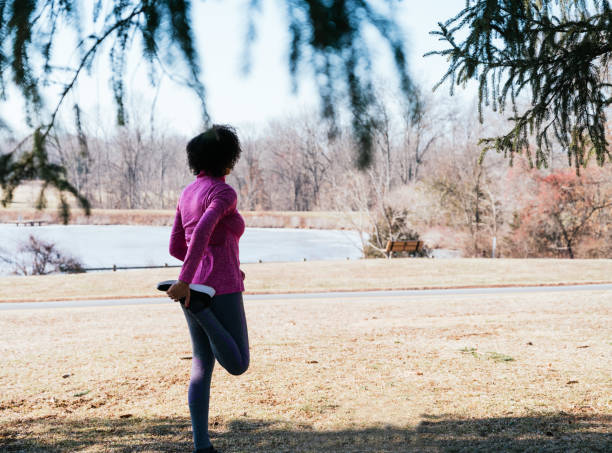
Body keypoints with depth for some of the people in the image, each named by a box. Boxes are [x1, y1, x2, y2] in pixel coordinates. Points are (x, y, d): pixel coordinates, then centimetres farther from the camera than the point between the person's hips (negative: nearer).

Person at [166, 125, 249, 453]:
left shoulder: (188, 194, 13)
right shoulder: (224, 192, -12)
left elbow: (176, 248, 18)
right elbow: (202, 233, -29)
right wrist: (185, 281, -33)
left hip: (195, 284, 8)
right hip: (219, 290, -8)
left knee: (203, 367, 13)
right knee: (238, 366, 1)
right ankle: (195, 304, -17)